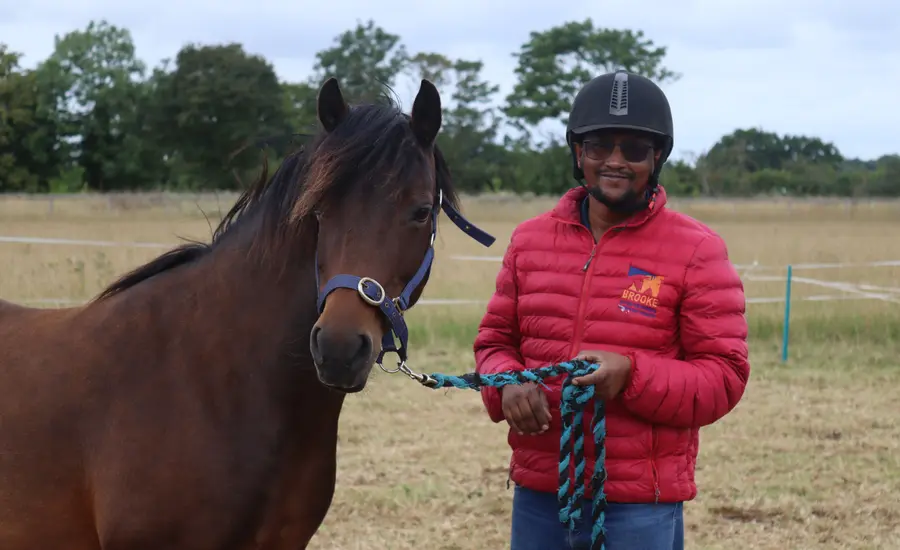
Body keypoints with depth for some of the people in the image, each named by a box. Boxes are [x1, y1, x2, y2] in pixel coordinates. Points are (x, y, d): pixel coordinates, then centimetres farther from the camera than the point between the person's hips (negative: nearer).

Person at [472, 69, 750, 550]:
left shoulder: (696, 252, -4)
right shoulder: (530, 239, 9)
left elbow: (725, 375, -6)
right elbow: (495, 339, 15)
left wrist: (632, 374, -23)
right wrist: (506, 383, -9)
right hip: (537, 496, 4)